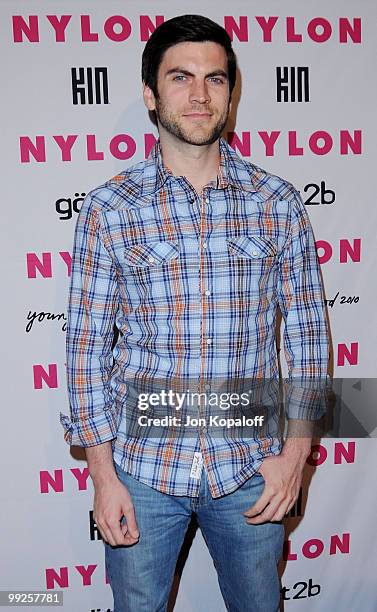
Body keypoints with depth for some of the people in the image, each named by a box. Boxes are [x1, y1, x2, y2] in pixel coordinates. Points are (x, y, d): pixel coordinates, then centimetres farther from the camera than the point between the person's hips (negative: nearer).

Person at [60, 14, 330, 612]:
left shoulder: (279, 203, -3)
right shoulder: (109, 208, -6)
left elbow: (307, 329, 2)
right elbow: (86, 343, -4)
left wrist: (296, 450, -2)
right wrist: (102, 473, -5)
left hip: (251, 468, 1)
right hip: (142, 467, 0)